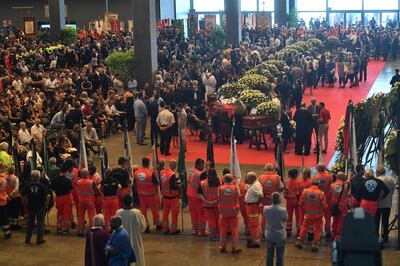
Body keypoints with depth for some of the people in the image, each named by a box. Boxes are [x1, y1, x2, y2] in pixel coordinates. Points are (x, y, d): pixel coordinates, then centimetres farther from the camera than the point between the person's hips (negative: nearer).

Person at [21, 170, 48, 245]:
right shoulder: (41, 185, -12)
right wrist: (46, 202, 0)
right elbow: (46, 195, -14)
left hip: (30, 207, 3)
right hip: (40, 207, -3)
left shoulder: (28, 185, -5)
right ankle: (39, 240, 6)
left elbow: (23, 194, -4)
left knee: (30, 223, 15)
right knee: (40, 223, 5)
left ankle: (28, 239, 20)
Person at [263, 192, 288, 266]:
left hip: (269, 235, 2)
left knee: (269, 254, 16)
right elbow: (285, 220, -4)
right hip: (280, 236, -2)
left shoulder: (265, 209, -15)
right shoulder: (283, 210, -21)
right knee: (280, 255, 13)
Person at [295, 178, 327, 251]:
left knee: (304, 227, 21)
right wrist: (322, 210, 10)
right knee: (317, 229, 16)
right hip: (318, 215, -2)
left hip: (308, 214, 2)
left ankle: (299, 242, 25)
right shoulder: (321, 193, -20)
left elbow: (301, 203, -3)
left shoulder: (305, 191, -14)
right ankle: (315, 245, 16)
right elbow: (324, 206, -13)